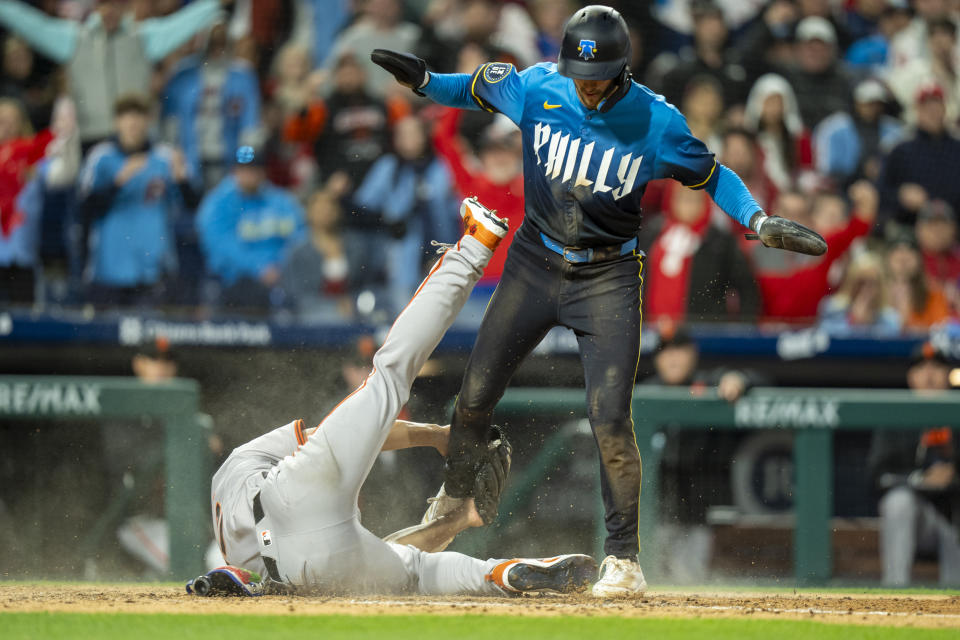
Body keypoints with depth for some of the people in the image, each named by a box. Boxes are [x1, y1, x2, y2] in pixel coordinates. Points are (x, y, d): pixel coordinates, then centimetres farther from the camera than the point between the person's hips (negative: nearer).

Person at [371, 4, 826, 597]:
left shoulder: (656, 122, -16)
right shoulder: (535, 90, -11)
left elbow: (711, 174, -2)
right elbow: (473, 90, 8)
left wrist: (760, 222, -16)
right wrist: (424, 80, -11)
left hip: (608, 278, -3)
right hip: (535, 263, 3)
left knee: (610, 421, -11)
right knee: (474, 399, 3)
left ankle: (624, 559, 2)